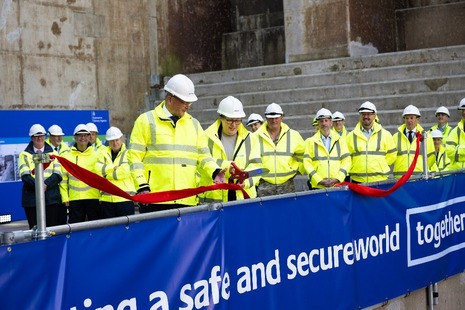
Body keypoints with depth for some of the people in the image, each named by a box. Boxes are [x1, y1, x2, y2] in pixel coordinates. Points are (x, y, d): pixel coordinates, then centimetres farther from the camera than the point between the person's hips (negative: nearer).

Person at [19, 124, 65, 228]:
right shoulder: (25, 155, 12)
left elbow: (57, 174, 3)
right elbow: (24, 175, -2)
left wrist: (46, 184, -16)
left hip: (52, 197, 1)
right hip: (32, 199, -1)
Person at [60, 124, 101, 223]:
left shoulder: (96, 155, 6)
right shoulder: (67, 156, 8)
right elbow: (63, 178, 7)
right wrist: (65, 197, 0)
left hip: (93, 197, -1)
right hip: (74, 199, 1)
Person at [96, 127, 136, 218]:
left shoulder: (128, 153, 3)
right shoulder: (103, 153, 14)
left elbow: (124, 172, -12)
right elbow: (98, 169, 0)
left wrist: (106, 174, -3)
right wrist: (115, 167, -8)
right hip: (106, 198, 3)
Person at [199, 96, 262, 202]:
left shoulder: (251, 139, 13)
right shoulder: (207, 137, 5)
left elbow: (255, 165, 3)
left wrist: (246, 180, -17)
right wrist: (226, 166, -21)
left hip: (243, 197, 2)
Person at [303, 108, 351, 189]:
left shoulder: (340, 140, 13)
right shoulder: (310, 142, 9)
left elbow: (346, 161, 7)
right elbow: (307, 163, 1)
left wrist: (337, 179, -6)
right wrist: (319, 180, -9)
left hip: (337, 185, 1)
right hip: (317, 187, -1)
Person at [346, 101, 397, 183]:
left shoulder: (385, 135, 6)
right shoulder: (351, 136, 5)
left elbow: (391, 155, 13)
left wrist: (380, 165, 6)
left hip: (380, 180, 0)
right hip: (357, 181, 0)